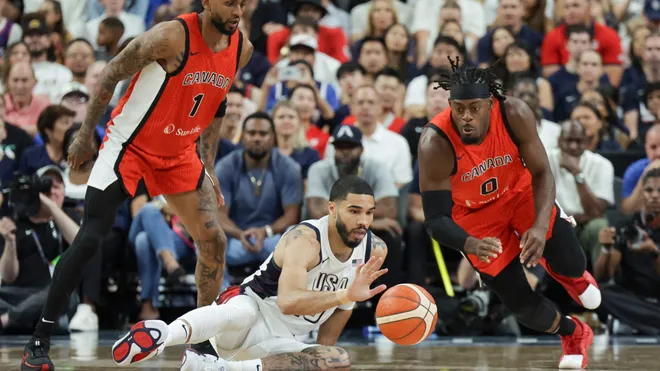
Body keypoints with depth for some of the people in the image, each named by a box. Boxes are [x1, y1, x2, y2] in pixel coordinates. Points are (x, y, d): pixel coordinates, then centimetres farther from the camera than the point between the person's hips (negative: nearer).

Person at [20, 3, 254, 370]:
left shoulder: (242, 49, -4)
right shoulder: (173, 36, -24)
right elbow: (112, 74, -14)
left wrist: (208, 167, 10)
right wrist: (86, 135, -10)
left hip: (179, 152, 6)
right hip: (129, 144, -6)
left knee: (214, 241, 1)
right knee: (90, 240, -13)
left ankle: (204, 340, 15)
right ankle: (39, 341, -7)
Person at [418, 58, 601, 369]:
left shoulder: (515, 115, -30)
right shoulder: (435, 145, -36)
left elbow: (541, 173, -20)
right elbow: (435, 219, -33)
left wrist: (540, 226, -37)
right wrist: (471, 245, -54)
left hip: (519, 191, 1)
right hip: (475, 212, -1)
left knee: (571, 264, -10)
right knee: (521, 304, 0)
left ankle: (569, 274, 33)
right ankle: (574, 335, 35)